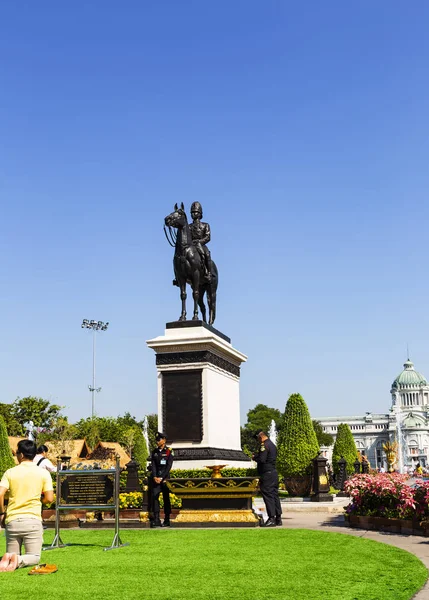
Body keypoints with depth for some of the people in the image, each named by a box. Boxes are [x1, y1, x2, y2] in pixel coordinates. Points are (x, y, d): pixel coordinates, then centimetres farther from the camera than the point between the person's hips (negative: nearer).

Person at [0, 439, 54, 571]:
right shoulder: (43, 473, 0)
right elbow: (49, 499, -3)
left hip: (12, 520, 1)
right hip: (33, 520, -1)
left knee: (12, 554, 17)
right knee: (34, 557, 6)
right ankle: (18, 561, -26)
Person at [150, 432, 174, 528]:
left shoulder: (169, 451, -1)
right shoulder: (154, 452, 12)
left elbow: (169, 466, -8)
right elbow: (153, 465, 6)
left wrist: (161, 478, -14)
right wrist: (154, 477, -9)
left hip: (165, 479, -3)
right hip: (156, 479, 3)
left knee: (166, 498, 2)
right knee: (154, 496, -7)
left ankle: (167, 520, 8)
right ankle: (156, 519, -6)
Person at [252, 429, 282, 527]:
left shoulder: (264, 445, -13)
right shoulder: (272, 445, 17)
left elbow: (262, 459, -22)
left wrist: (254, 457, -3)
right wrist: (257, 455, 16)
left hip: (267, 474, -9)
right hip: (274, 472, 9)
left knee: (268, 495, -7)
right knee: (275, 495, 12)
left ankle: (272, 518, -8)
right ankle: (278, 518, 15)